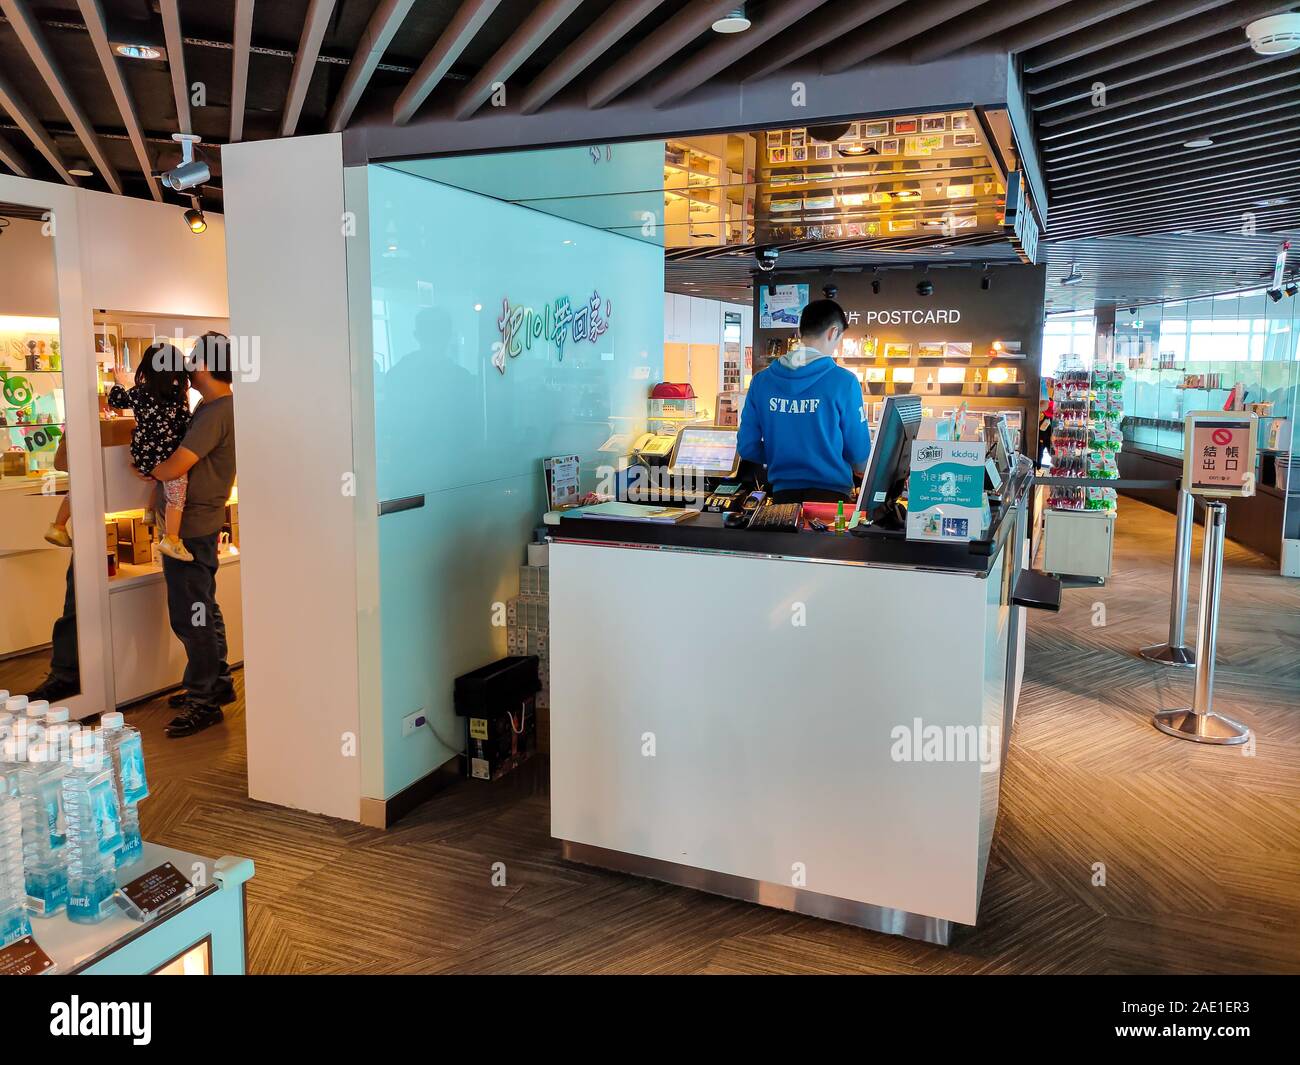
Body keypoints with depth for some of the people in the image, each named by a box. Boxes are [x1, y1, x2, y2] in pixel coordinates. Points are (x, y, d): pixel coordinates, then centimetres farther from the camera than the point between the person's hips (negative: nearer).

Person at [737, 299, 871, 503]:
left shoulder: (761, 381, -1)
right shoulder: (843, 381, -10)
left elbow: (747, 447, 1)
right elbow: (859, 455, -5)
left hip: (783, 494, 3)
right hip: (830, 493, -3)